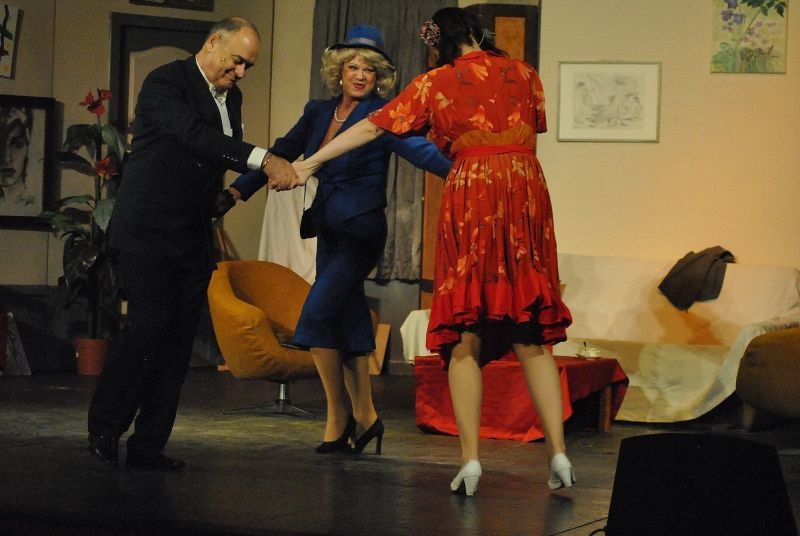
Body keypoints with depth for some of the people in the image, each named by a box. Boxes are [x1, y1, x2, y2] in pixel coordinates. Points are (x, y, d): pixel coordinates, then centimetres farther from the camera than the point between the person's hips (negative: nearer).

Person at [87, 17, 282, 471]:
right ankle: (104, 429, 0)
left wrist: (222, 199, 10)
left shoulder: (231, 97, 14)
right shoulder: (165, 84, -11)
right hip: (148, 230, -7)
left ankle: (149, 445, 6)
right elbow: (195, 135, -28)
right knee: (150, 327, -15)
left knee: (179, 339, 1)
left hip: (193, 238, 7)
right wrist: (261, 159, -37)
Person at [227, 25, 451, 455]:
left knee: (318, 315, -14)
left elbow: (419, 150, -21)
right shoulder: (318, 113, 9)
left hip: (361, 233, -7)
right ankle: (364, 416, 19)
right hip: (329, 232, 7)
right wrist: (239, 189, 10)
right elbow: (283, 153, 15)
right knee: (347, 324, 10)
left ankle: (339, 417, -3)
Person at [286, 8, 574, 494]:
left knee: (465, 337, 2)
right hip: (527, 198, 2)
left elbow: (372, 128, 8)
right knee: (532, 337, 7)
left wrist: (309, 164, 14)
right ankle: (559, 450, -2)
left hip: (469, 200, -2)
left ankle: (471, 458, -6)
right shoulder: (523, 73, 11)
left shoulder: (436, 83, 7)